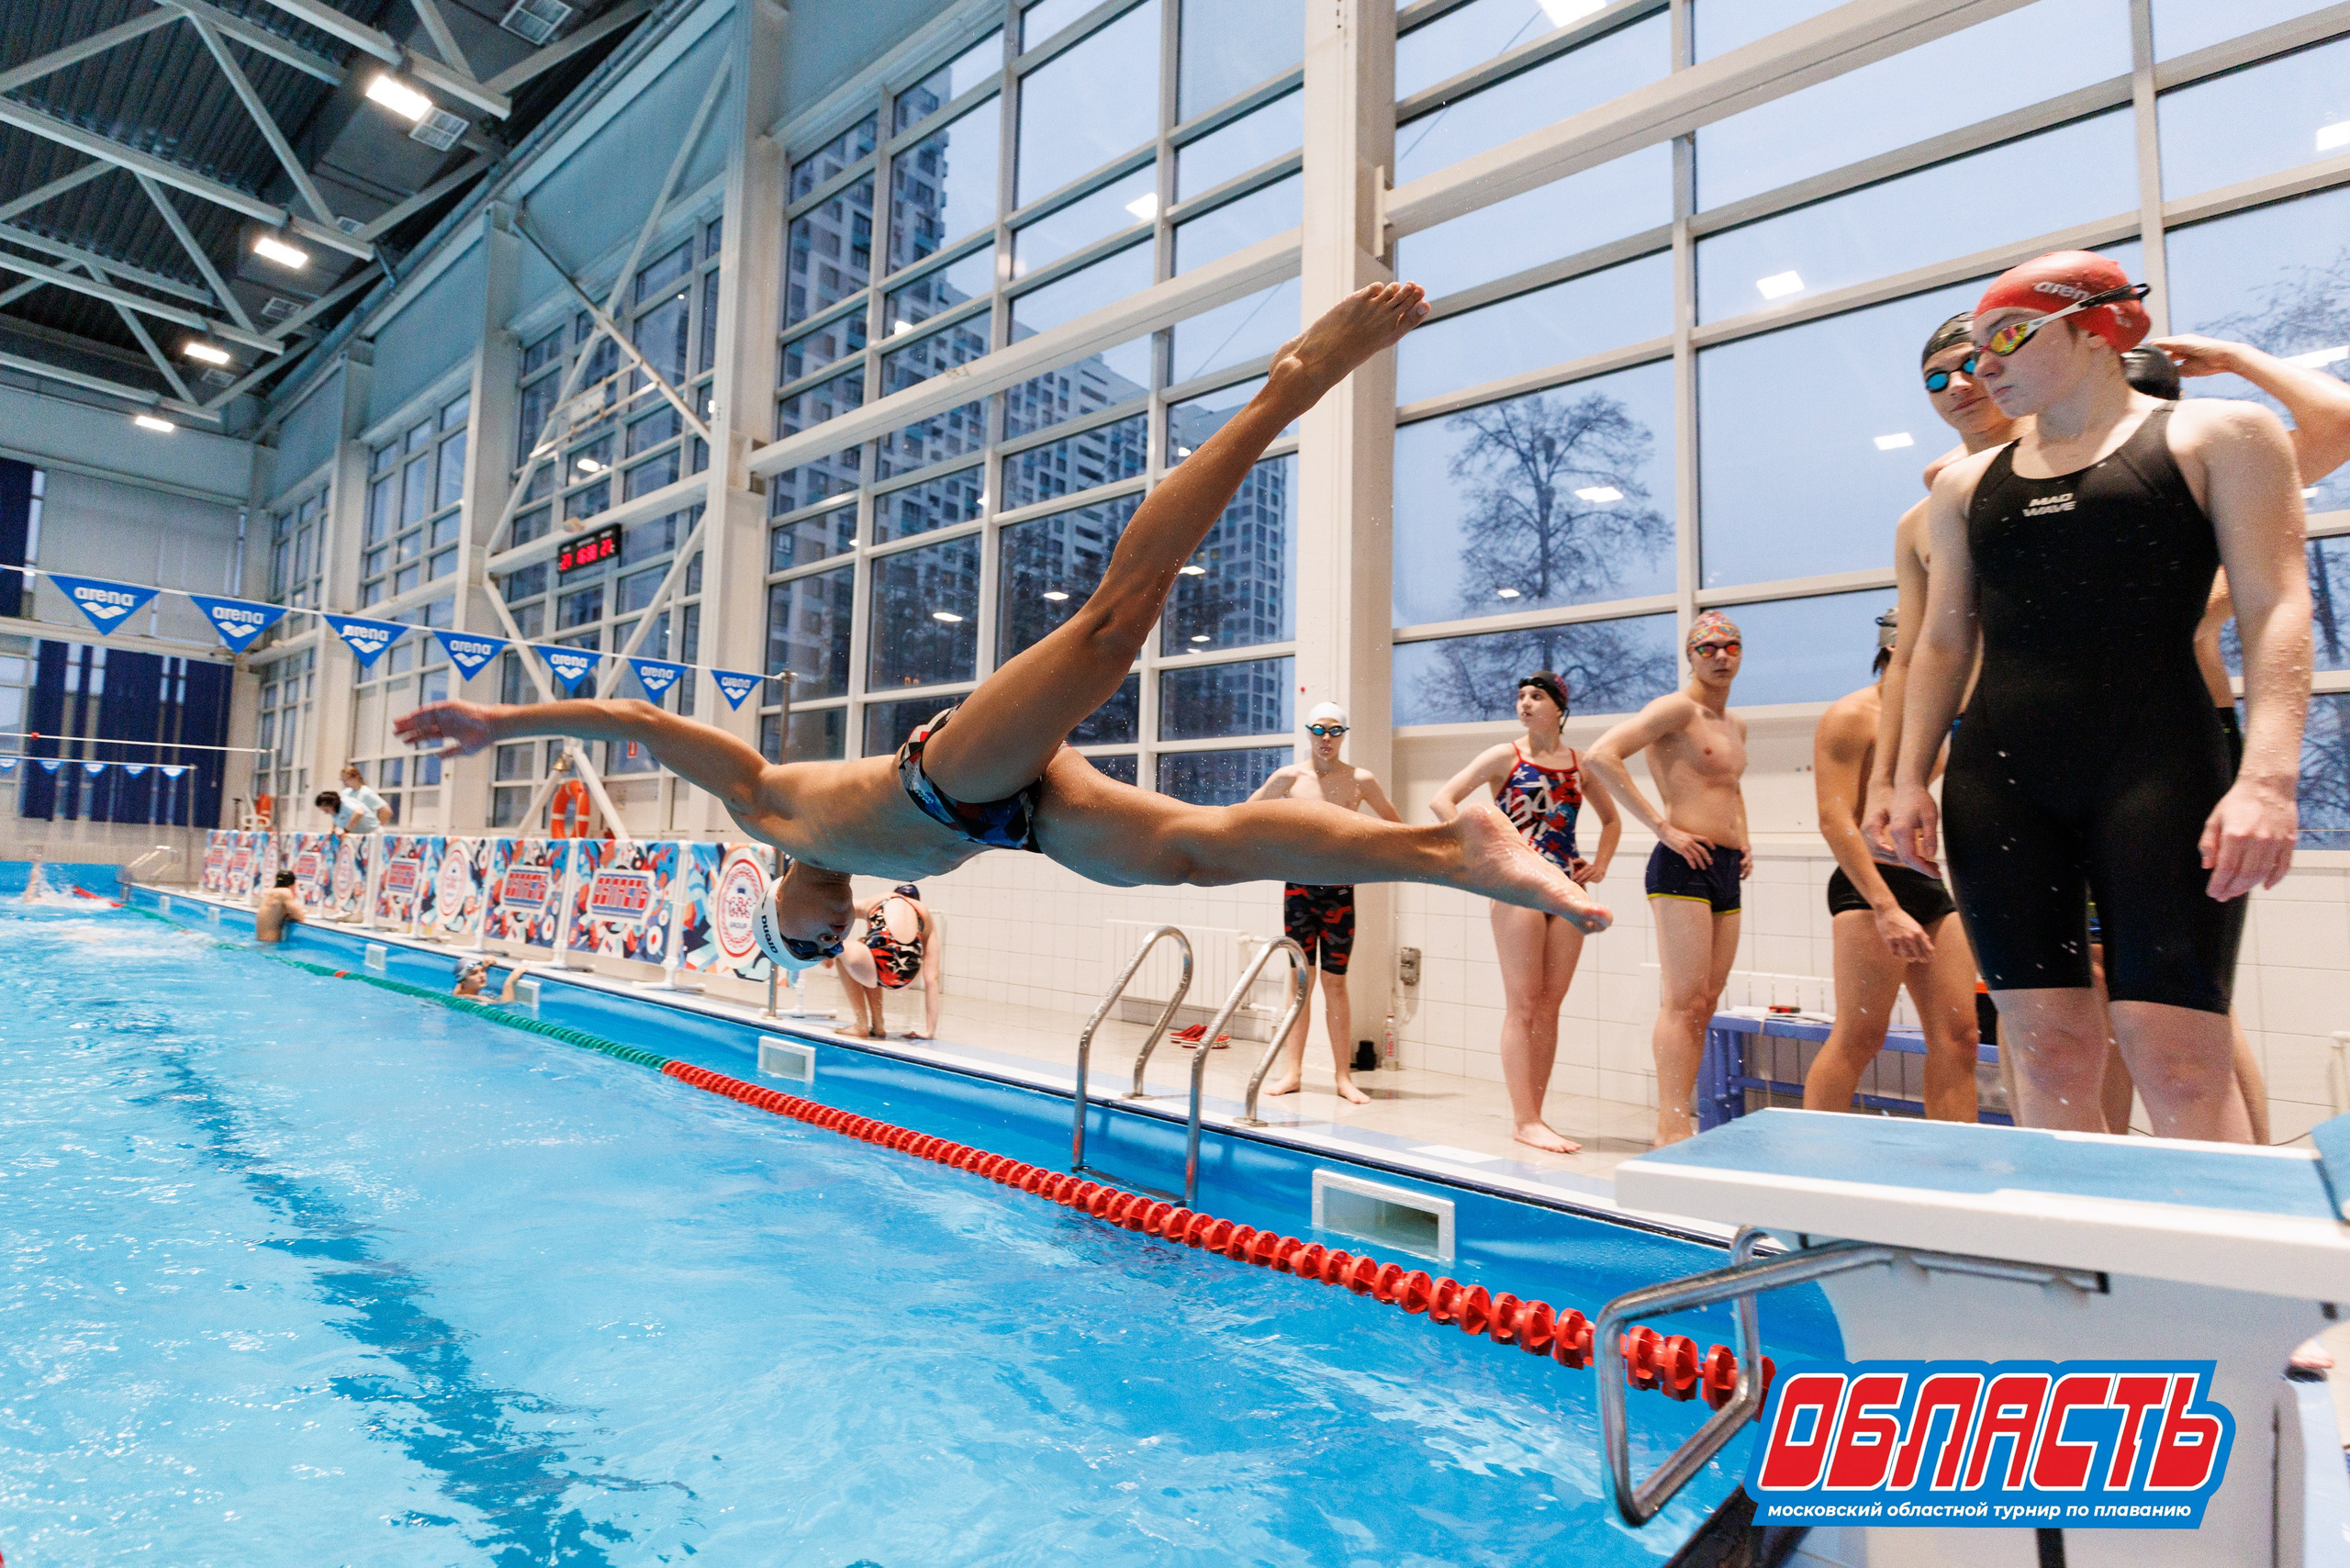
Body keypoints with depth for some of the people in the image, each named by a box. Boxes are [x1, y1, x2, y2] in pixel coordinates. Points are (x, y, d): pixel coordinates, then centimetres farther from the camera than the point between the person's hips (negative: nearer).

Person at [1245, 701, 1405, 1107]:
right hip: (1299, 886, 1)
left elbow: (1394, 823, 14)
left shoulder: (1360, 780, 0)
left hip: (1340, 890, 0)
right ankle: (1292, 1071, 8)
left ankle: (1344, 1077, 8)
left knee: (1335, 983, 3)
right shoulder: (1289, 777, 0)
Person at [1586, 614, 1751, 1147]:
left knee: (1704, 1004, 9)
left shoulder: (1736, 725, 20)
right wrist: (1662, 827, -18)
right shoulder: (1676, 708, -7)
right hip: (1684, 864, -9)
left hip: (1727, 869, 9)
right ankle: (1672, 1129, -9)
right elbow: (1602, 755, -20)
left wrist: (1744, 842, 20)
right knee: (1685, 1002, -12)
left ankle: (1680, 1121, 15)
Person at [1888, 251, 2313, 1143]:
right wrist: (1909, 780, 8)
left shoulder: (2218, 436, 8)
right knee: (2048, 1057, 1)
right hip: (1997, 783, 4)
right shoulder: (1968, 485, 20)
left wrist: (2269, 776, -15)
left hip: (2158, 769, -3)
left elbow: (2275, 609, -2)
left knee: (2179, 1062, -10)